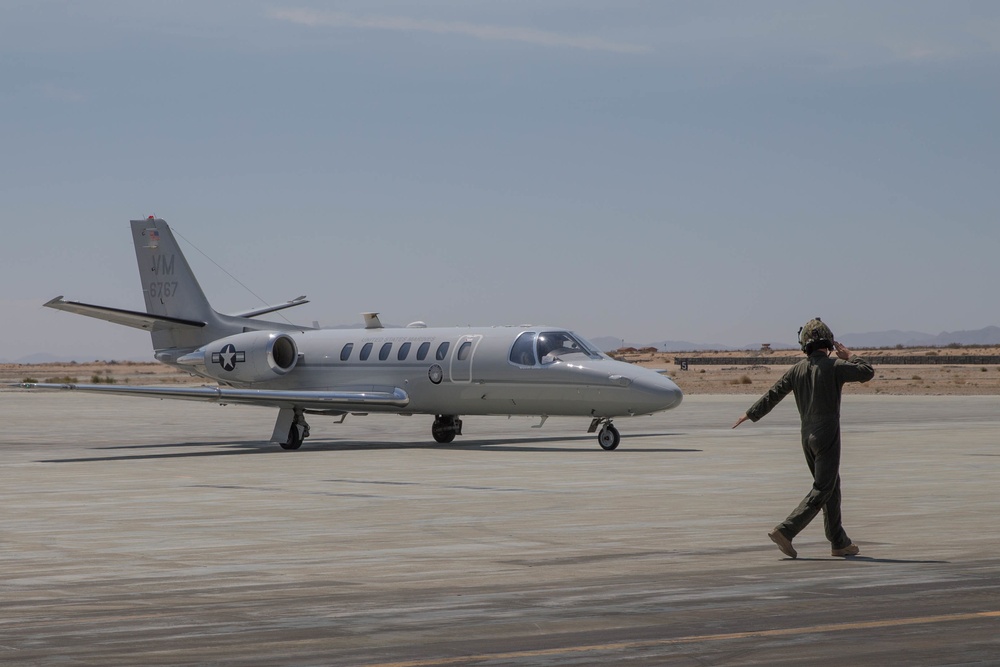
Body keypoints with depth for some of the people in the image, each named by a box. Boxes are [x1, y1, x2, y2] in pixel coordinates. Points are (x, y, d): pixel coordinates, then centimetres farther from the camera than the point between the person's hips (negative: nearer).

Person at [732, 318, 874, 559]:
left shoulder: (797, 370, 5)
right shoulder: (834, 366, -11)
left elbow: (773, 394, 11)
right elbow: (867, 372, -5)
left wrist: (750, 415, 22)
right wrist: (849, 355, 10)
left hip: (807, 434, 7)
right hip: (827, 434, -7)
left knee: (831, 486, 15)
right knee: (822, 489, -7)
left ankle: (840, 543, 18)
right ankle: (785, 531, -19)